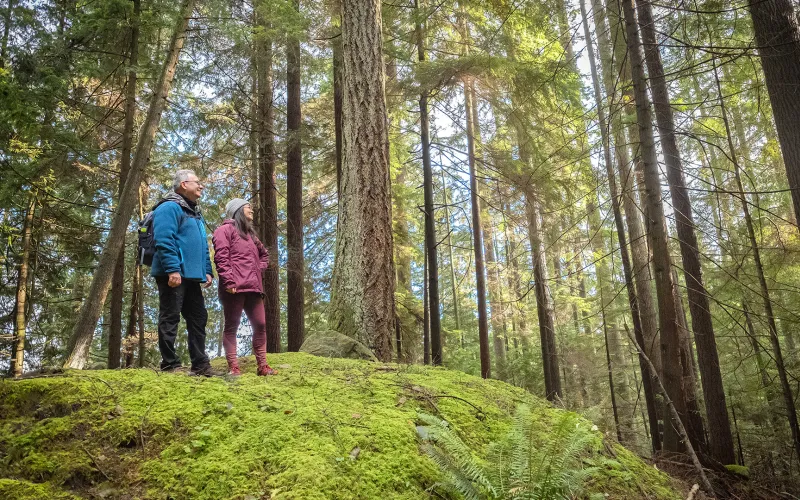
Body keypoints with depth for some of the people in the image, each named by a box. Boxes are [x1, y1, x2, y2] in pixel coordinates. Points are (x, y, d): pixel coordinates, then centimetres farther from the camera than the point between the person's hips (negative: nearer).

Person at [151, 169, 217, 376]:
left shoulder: (194, 213, 24)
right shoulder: (170, 207, -7)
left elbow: (202, 246, 27)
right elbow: (164, 241, -19)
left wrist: (207, 271, 17)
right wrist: (173, 269, -25)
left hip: (192, 276, 10)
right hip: (174, 275, -10)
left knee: (198, 318, 10)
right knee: (170, 319, -4)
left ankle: (200, 364, 15)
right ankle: (170, 365, 1)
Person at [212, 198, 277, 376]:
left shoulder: (249, 233, 26)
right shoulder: (225, 229, 2)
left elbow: (264, 255, 37)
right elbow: (221, 257, -11)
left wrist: (259, 269, 17)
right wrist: (228, 281, -19)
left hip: (253, 287, 8)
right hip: (235, 288, -8)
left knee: (260, 325, 6)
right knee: (231, 327, -3)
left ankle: (262, 366, 11)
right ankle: (233, 367, -2)